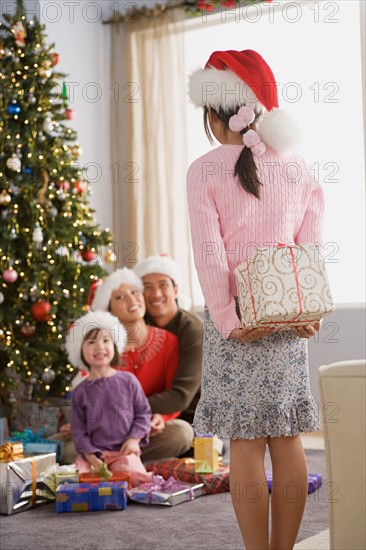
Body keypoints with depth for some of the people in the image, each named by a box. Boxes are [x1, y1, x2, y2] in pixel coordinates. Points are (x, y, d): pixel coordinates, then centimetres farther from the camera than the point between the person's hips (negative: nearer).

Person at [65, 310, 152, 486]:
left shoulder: (128, 381, 3)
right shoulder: (80, 392, 5)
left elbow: (143, 412, 8)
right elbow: (78, 429, 4)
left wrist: (134, 439, -5)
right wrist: (90, 456, -8)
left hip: (124, 451, 0)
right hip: (94, 453, 1)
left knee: (132, 476, -27)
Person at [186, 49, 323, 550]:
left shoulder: (204, 171, -5)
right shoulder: (295, 166, 7)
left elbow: (209, 253, -10)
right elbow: (311, 244, 3)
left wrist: (226, 319, -9)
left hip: (235, 315, -4)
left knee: (245, 443, 2)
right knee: (287, 438, 10)